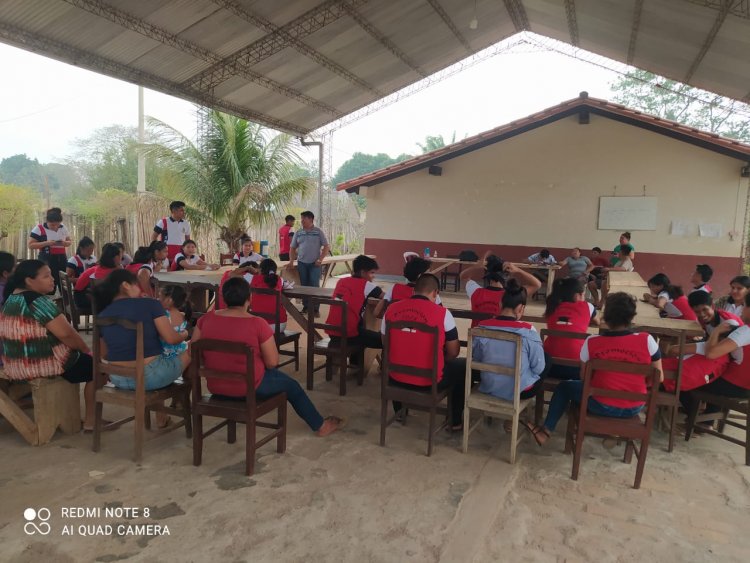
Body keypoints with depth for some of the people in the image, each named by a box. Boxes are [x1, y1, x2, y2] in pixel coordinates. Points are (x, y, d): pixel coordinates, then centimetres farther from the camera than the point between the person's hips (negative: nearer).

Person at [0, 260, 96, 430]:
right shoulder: (38, 301, -21)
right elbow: (66, 334, -23)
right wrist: (86, 349, -4)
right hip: (42, 365, -9)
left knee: (80, 358, 27)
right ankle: (91, 420, 8)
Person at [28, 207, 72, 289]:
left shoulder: (63, 228, 8)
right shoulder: (39, 229, -6)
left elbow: (70, 241, 19)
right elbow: (30, 245, -7)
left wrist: (65, 243, -6)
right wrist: (46, 243, -21)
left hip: (62, 259, 5)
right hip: (47, 261, -5)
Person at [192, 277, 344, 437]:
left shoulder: (206, 319, -7)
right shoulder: (257, 324, -21)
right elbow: (272, 362, -15)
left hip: (215, 386, 5)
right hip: (248, 388, -5)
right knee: (290, 384, 21)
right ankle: (320, 425, 36)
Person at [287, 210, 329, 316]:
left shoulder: (318, 232, 0)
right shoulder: (298, 233, 8)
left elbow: (326, 247, -1)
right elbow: (293, 248, 12)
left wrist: (320, 259, -10)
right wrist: (291, 261, 1)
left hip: (314, 264, -3)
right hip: (302, 263, 3)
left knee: (314, 286, -6)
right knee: (304, 285, 7)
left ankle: (315, 308, -1)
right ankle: (305, 306, 18)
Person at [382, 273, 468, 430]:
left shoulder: (392, 309, -4)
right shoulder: (442, 313, -13)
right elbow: (453, 353, -4)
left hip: (396, 378, 4)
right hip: (429, 381, -3)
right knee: (463, 366, 23)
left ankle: (399, 411, 46)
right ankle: (456, 421, 29)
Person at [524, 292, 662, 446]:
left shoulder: (592, 342, -13)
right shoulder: (647, 340, -12)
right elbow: (658, 378, -1)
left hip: (601, 406, -3)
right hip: (634, 408, 3)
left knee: (564, 386, 22)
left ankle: (546, 431, 21)